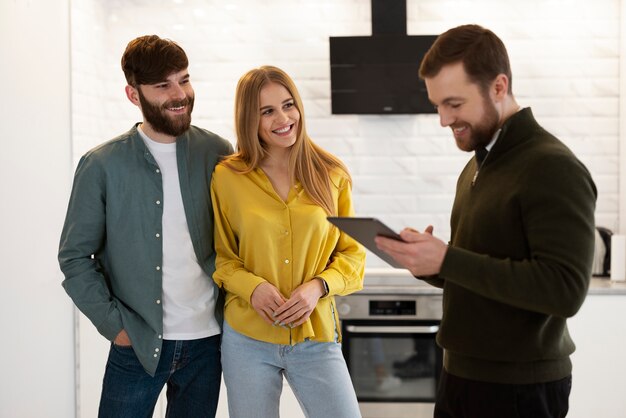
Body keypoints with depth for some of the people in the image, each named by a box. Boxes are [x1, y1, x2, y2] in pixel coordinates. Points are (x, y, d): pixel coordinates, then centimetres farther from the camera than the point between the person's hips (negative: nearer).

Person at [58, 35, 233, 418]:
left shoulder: (218, 154, 0)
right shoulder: (102, 165, -5)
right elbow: (76, 256, -2)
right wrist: (114, 324, -7)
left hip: (206, 342, 2)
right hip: (137, 343, -2)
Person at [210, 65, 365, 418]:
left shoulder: (331, 176, 0)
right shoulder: (227, 177, -1)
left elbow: (352, 254, 5)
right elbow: (221, 256, 6)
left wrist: (318, 286, -13)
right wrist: (251, 286, -13)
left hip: (316, 337, 0)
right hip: (247, 338, 0)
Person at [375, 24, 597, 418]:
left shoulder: (553, 168, -16)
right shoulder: (477, 167, 12)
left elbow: (565, 290, -24)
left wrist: (447, 260, -26)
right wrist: (427, 260, -4)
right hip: (462, 375, 8)